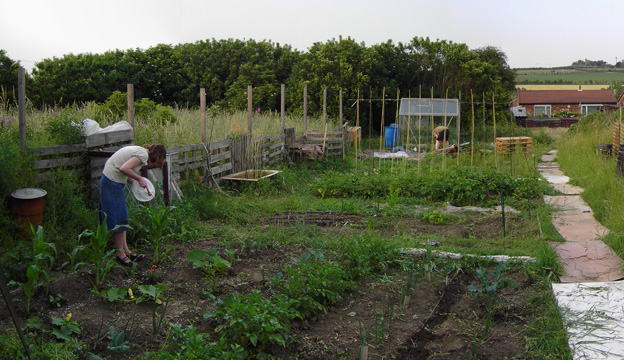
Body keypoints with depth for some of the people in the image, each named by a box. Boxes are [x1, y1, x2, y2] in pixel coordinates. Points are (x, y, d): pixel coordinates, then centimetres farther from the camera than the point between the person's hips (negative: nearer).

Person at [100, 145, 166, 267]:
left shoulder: (140, 151, 14)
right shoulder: (143, 154, -15)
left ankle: (125, 249, 22)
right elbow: (124, 168, -27)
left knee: (122, 217, 14)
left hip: (110, 181, 10)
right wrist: (139, 179, -14)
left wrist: (135, 182, 5)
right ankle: (120, 254, 7)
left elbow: (123, 169, 12)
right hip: (112, 183, -10)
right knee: (119, 218, -2)